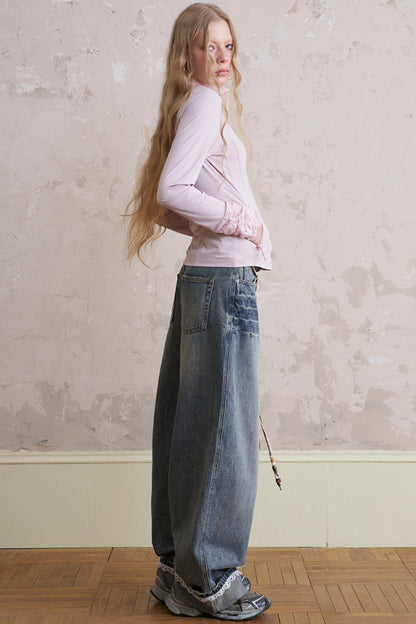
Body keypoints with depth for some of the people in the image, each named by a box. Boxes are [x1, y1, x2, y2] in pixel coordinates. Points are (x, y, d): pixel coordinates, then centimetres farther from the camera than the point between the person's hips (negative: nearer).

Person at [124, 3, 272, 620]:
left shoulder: (198, 106, 22)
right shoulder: (205, 103, -5)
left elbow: (162, 207, 22)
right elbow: (171, 191, -18)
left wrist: (213, 226, 12)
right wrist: (240, 220, -10)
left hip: (203, 279, 10)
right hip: (224, 280, -10)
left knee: (187, 427, 11)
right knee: (224, 431, -3)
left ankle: (178, 570, 21)